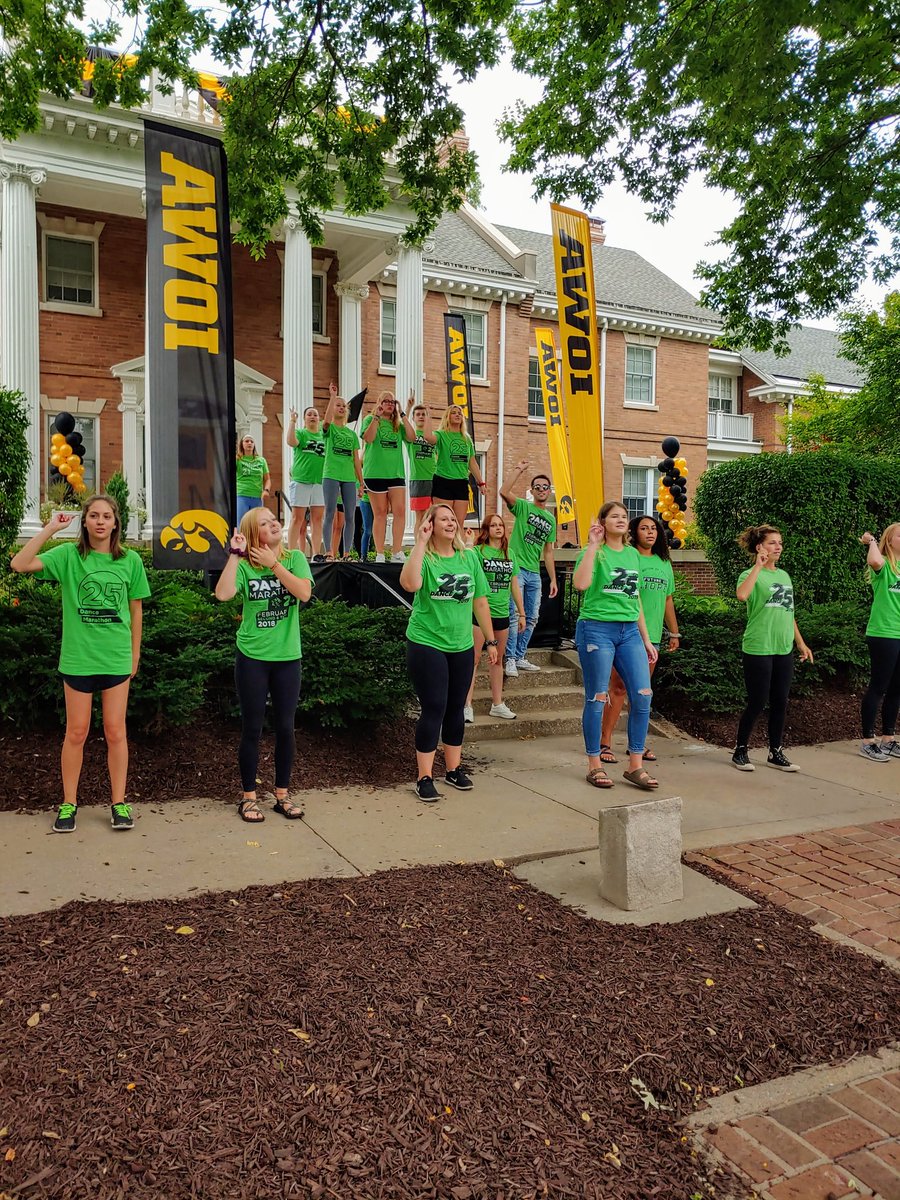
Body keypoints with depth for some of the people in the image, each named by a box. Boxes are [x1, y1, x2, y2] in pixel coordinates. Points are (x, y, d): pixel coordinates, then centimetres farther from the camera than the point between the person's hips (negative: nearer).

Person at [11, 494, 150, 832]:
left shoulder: (130, 560, 1)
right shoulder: (68, 555, -3)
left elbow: (135, 610, 7)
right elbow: (20, 564, -16)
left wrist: (135, 653, 8)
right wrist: (50, 529, -16)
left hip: (117, 659, 1)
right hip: (78, 657, -1)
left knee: (115, 731, 8)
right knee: (76, 732, 8)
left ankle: (119, 803, 19)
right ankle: (69, 804, 22)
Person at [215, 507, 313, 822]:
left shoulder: (294, 558, 0)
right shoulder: (244, 565, -4)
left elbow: (304, 593, -16)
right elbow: (222, 594, -22)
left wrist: (274, 563, -17)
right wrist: (235, 554, -20)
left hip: (287, 657, 2)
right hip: (252, 657, -2)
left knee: (285, 728, 9)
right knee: (252, 729, 6)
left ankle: (282, 795, 23)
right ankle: (248, 797, 20)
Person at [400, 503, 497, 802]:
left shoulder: (469, 557, 5)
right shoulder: (424, 557, -8)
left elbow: (480, 601, 10)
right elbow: (409, 584, -30)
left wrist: (491, 641, 10)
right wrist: (420, 542, -25)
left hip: (462, 646, 5)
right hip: (426, 644, -4)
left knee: (456, 709, 13)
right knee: (434, 709, -3)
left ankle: (454, 769, 28)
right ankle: (424, 778, 8)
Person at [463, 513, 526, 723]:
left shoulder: (509, 555, 11)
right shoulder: (478, 551, -5)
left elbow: (514, 586, 15)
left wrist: (521, 613, 14)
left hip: (502, 613, 6)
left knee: (498, 659, 13)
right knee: (474, 658, -6)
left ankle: (497, 704, 22)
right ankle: (467, 705, -2)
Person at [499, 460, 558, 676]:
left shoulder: (551, 519, 17)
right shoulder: (523, 507, 1)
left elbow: (548, 552, 18)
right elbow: (504, 492, -19)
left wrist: (553, 579, 13)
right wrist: (519, 470, -17)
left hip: (534, 573, 6)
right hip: (517, 568, -6)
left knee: (532, 618, 9)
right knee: (514, 615, -9)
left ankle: (520, 657, 19)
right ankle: (510, 659, -2)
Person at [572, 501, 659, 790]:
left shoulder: (633, 554, 15)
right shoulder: (594, 552, -3)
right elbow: (580, 584, -23)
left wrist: (646, 639, 19)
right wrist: (593, 545, -18)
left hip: (630, 631, 6)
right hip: (597, 629, -6)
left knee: (642, 696, 0)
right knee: (597, 699, 1)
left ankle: (635, 766, 11)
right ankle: (595, 766, 13)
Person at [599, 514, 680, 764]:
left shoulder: (664, 563, 14)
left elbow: (668, 600, 20)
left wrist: (674, 632, 20)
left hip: (652, 635, 6)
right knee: (618, 688, -4)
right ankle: (605, 742, 4)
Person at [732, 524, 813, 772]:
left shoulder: (784, 576, 15)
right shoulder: (751, 575, -7)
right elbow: (742, 595, -31)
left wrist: (800, 643, 20)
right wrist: (758, 566, -25)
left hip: (784, 650, 7)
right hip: (758, 649, -7)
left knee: (780, 703, 10)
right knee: (757, 703, -2)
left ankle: (775, 753, 22)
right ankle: (740, 751, 14)